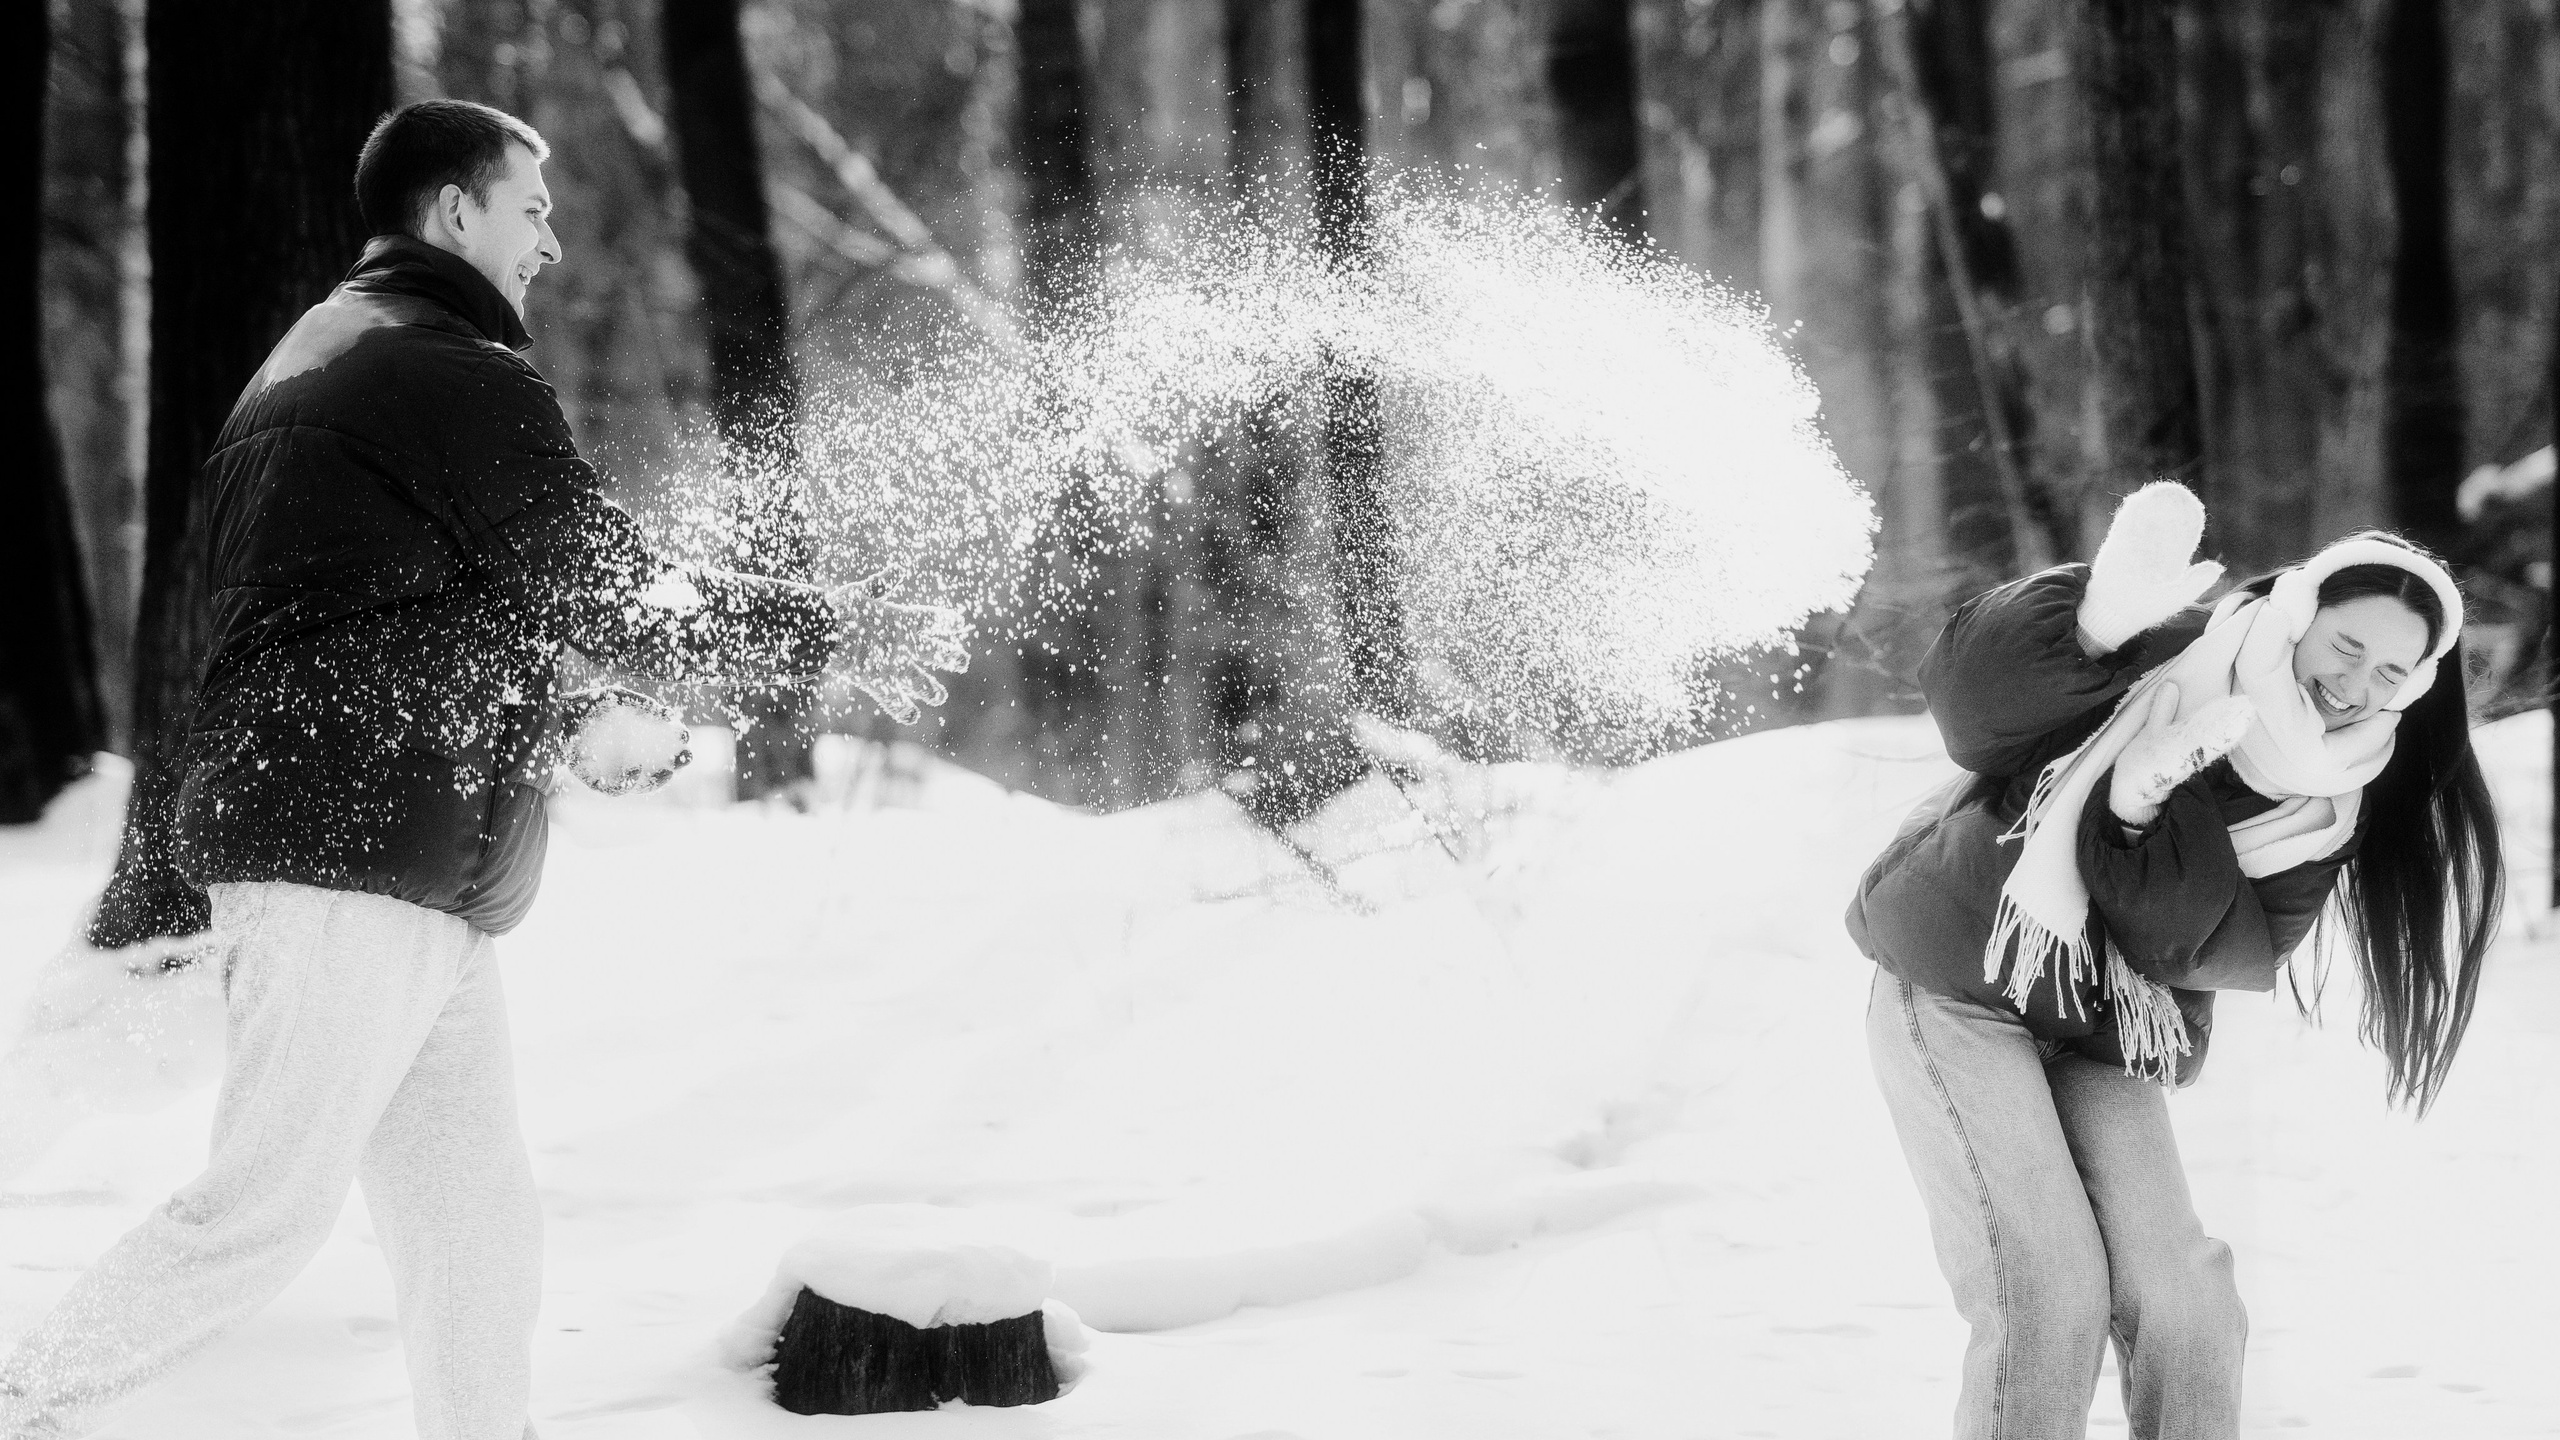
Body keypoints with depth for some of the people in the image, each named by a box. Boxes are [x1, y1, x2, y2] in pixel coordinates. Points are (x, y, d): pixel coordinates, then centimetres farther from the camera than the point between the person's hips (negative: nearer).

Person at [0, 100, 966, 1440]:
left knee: (475, 1225, 8)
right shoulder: (452, 375, -10)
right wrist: (854, 635, -3)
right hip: (350, 870, -10)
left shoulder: (311, 361, 22)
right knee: (268, 1210, -9)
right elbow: (619, 603, -11)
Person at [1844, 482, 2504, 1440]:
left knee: (2182, 1306, -5)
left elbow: (2204, 952, -12)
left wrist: (2150, 813, -30)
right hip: (1956, 989, -5)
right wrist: (2100, 614, -48)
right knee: (2050, 1300, -15)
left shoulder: (2329, 805, -2)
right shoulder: (2164, 658, -16)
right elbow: (1971, 696, -30)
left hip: (2101, 1035, 5)